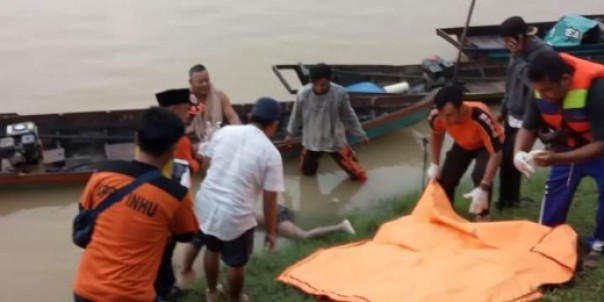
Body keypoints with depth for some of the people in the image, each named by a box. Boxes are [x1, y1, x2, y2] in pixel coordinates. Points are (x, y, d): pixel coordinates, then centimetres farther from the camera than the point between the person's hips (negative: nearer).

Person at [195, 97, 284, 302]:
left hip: (206, 204, 5)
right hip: (235, 215, -5)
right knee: (236, 263, 21)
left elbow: (205, 165, 11)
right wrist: (271, 231, 3)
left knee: (212, 249, 31)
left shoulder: (224, 131, 0)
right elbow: (270, 199, -9)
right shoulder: (271, 153, -12)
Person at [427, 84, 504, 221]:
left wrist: (483, 188, -44)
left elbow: (496, 153, -38)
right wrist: (435, 165, -4)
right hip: (463, 144, 4)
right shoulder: (436, 117, -30)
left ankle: (482, 217, -11)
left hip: (485, 144, -4)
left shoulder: (480, 118, -45)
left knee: (480, 176, -29)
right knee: (445, 179, -3)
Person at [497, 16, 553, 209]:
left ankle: (508, 199, 17)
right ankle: (508, 199, 27)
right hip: (512, 116, 7)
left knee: (510, 159, -2)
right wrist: (504, 110, 21)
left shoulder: (544, 53, -19)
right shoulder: (518, 52, 5)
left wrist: (518, 58, -25)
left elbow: (532, 81, -31)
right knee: (505, 159, 11)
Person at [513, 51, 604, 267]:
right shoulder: (542, 90, -24)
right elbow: (529, 127, -13)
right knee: (555, 188, 3)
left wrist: (557, 158, -48)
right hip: (570, 144, 5)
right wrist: (519, 153, -36)